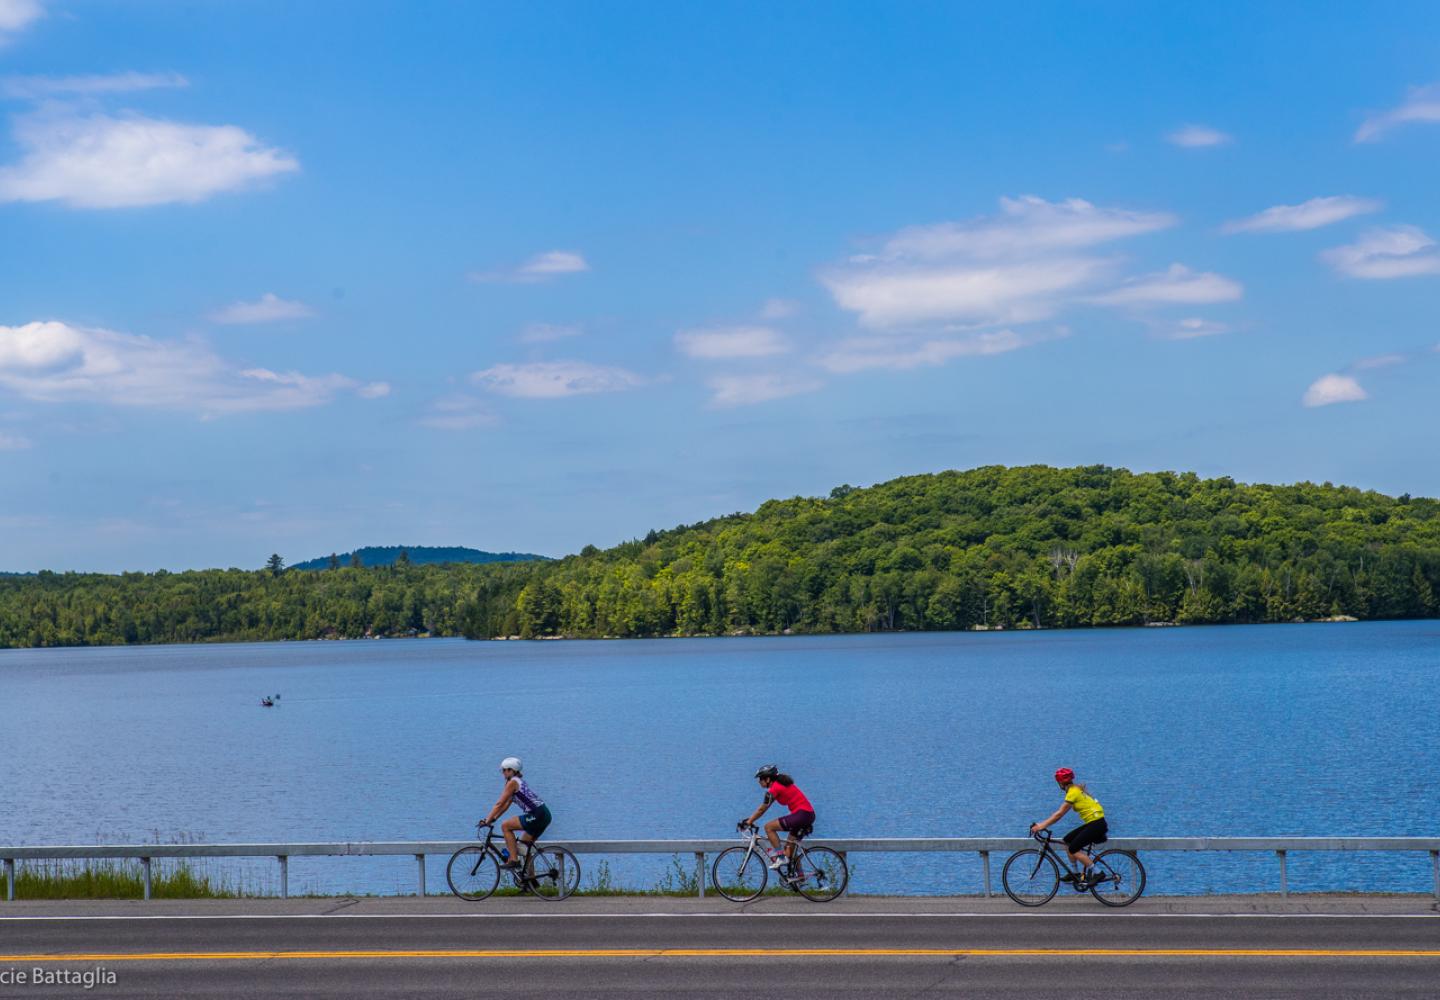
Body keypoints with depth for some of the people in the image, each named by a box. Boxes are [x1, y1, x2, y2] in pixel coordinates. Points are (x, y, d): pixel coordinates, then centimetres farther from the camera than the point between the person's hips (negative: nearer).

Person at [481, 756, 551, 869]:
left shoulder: (513, 782, -6)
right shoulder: (519, 781, 22)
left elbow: (499, 803, -8)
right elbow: (506, 805, 24)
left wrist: (487, 820, -6)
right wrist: (493, 818, 19)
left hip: (537, 815, -9)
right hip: (544, 815, 9)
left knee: (505, 826, -5)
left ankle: (513, 860, -8)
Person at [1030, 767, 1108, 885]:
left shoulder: (1073, 792, -14)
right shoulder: (1076, 789, 15)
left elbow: (1059, 814, -16)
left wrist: (1042, 825, -14)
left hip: (1097, 824, -9)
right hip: (1092, 823, 9)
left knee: (1073, 849, -11)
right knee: (1068, 840, 11)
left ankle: (1094, 873, -6)